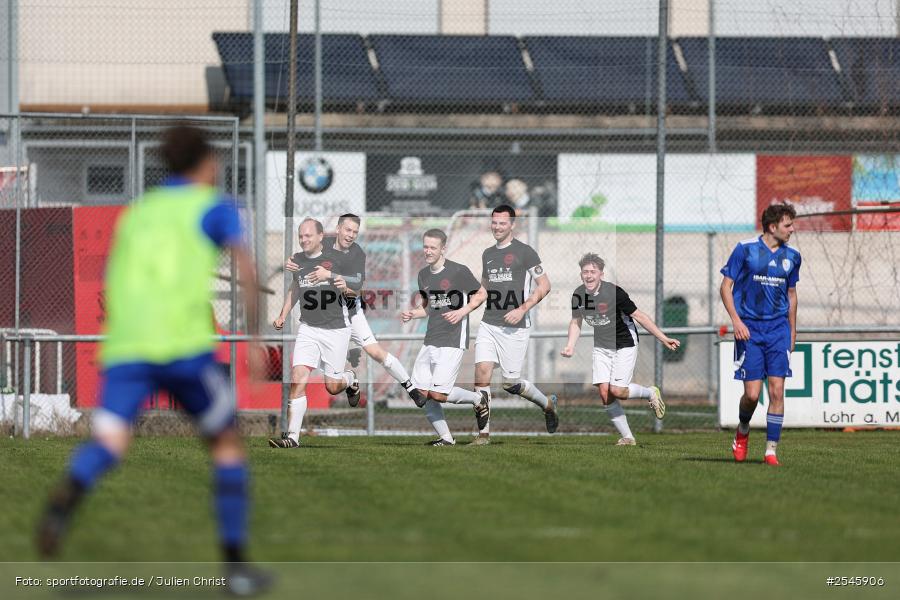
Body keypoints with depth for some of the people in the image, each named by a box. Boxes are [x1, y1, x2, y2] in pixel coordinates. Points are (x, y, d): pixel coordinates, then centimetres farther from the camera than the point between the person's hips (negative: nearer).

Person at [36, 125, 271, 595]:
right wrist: (254, 337, -3)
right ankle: (235, 564, 16)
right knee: (226, 444, 16)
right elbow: (245, 268, -6)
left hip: (123, 347, 3)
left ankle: (66, 499, -51)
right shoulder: (213, 207, 12)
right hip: (184, 344, -3)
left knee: (108, 443, -17)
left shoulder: (134, 214, 27)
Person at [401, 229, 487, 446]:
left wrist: (462, 312, -14)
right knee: (421, 393, -2)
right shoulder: (423, 274, 12)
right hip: (430, 342, 7)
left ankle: (478, 399, 11)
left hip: (453, 341, -7)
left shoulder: (459, 271, -8)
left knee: (437, 394, -15)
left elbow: (481, 294, 1)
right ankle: (445, 437, 10)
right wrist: (412, 314, 5)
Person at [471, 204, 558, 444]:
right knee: (482, 372, -10)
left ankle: (548, 404, 28)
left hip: (514, 327, -5)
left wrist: (522, 309, -16)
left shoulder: (524, 252, -5)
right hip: (488, 324, 5)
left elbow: (544, 285, -5)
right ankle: (484, 432, -5)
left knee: (510, 383, -1)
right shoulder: (487, 254, 14)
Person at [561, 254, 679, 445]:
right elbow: (576, 322, 11)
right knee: (604, 392, -7)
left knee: (616, 390, -17)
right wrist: (570, 346, -5)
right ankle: (627, 437, 5)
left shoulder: (614, 292, -22)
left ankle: (651, 393, 15)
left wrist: (663, 339, -16)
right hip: (601, 348, 5)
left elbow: (639, 316, -16)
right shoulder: (578, 295, -6)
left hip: (625, 345, -5)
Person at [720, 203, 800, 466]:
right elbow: (725, 286, -1)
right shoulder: (745, 249, -5)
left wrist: (792, 331, 19)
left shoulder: (791, 256, 8)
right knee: (752, 393, -7)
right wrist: (736, 320, -12)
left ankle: (771, 449, -1)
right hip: (749, 329, -3)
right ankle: (742, 432, 25)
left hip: (778, 329, 3)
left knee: (777, 390, -7)